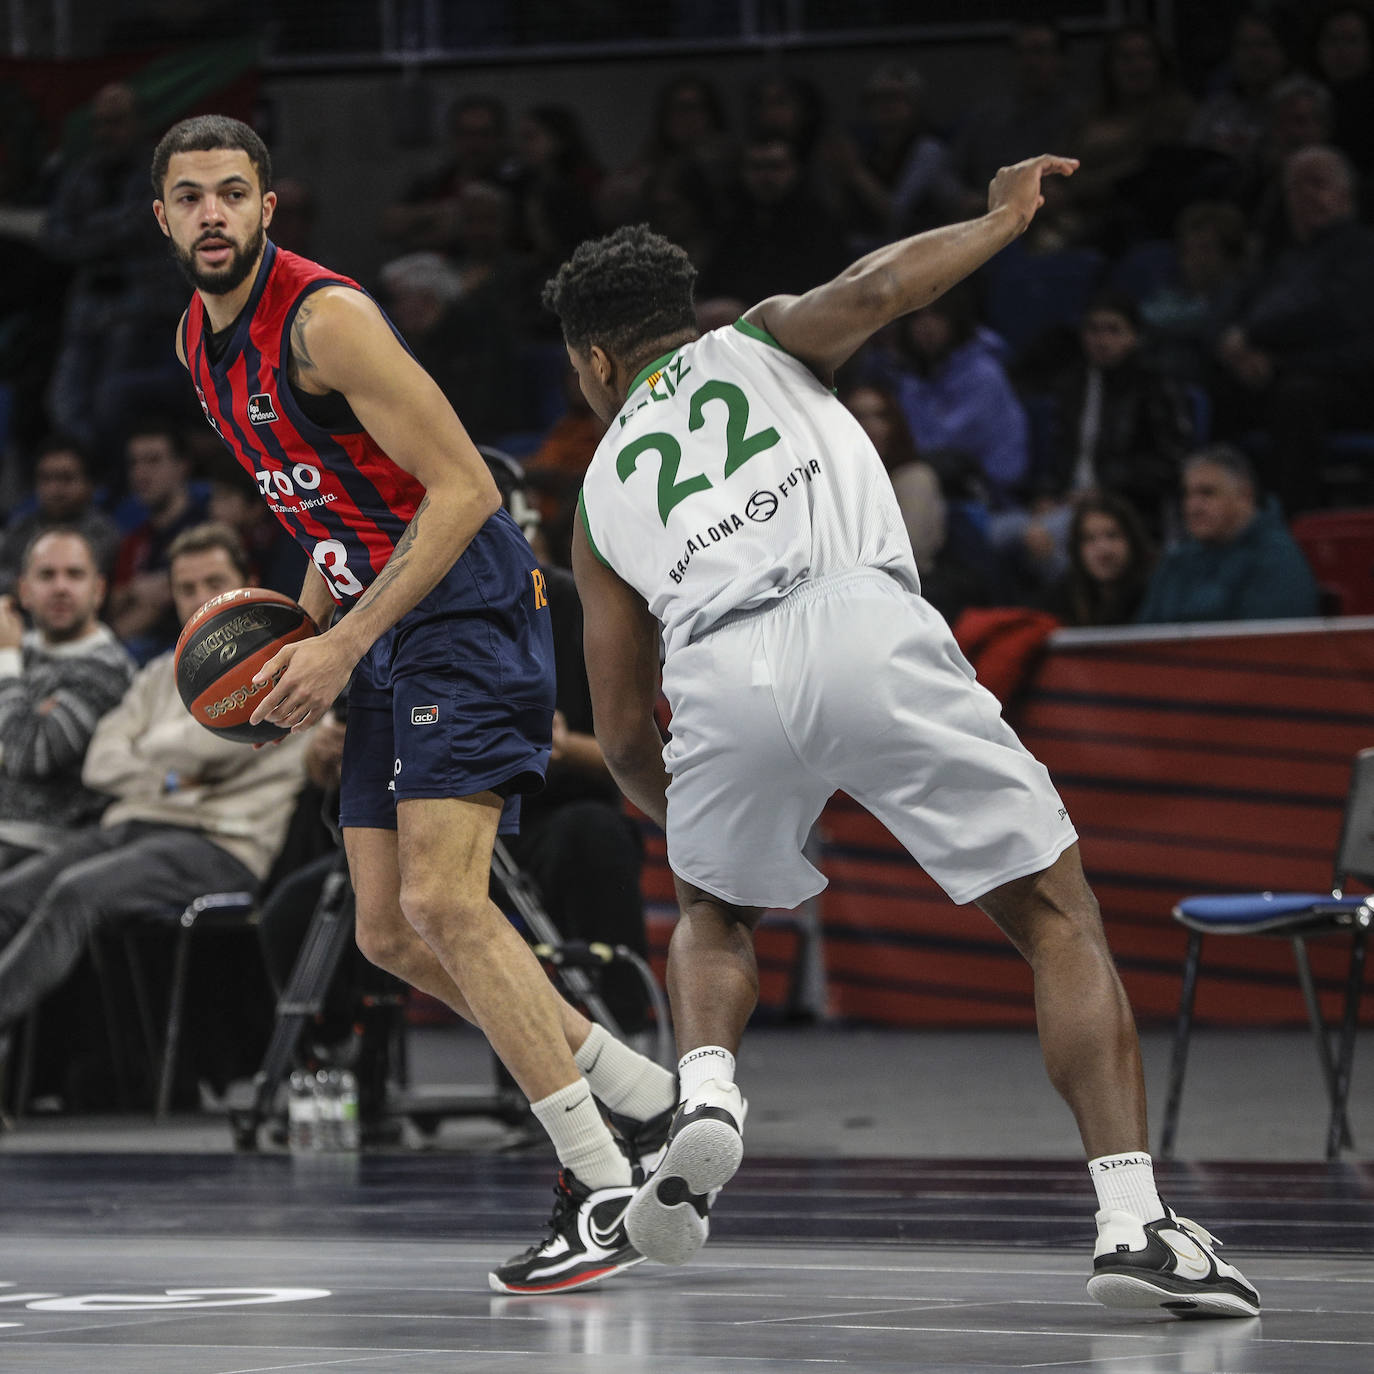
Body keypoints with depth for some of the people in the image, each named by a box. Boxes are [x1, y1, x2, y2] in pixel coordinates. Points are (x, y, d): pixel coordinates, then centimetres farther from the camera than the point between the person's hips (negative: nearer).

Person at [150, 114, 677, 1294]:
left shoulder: (324, 318, -18)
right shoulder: (200, 342, 11)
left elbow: (463, 490, -20)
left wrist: (343, 647, -22)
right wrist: (302, 629, 11)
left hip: (467, 610, -9)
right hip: (383, 633, 10)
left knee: (443, 902, -19)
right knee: (391, 933, 7)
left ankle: (605, 1195, -16)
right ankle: (636, 1089, 22)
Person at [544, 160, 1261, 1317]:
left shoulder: (602, 491, 34)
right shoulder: (762, 339, 31)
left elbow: (623, 736, 33)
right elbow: (872, 289, 6)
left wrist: (694, 818, 52)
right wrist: (1001, 220, 22)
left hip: (719, 676, 2)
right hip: (864, 627, -2)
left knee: (714, 918, 33)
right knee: (1059, 916, 8)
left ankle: (707, 1097, 3)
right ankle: (1132, 1220, -8)